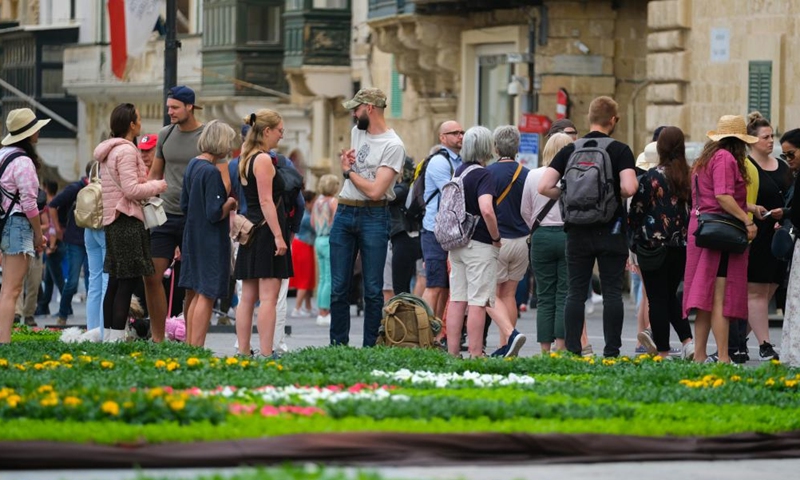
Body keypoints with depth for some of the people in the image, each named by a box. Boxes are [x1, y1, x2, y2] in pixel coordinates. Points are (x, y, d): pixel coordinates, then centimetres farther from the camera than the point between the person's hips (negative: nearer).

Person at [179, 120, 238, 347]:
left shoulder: (192, 165, 8)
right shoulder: (211, 172, -19)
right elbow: (215, 214, -22)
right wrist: (231, 203, -4)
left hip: (193, 239, 9)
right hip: (211, 242, -9)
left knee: (196, 295, 14)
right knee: (206, 296, -4)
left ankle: (190, 345, 17)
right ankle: (196, 348, -4)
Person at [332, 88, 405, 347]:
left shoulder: (393, 146, -13)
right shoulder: (357, 131, 11)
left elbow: (375, 190, -20)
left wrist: (348, 171, -7)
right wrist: (346, 159, 8)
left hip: (373, 216, -7)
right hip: (344, 213, 7)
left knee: (372, 289, -1)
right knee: (338, 287, 5)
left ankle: (370, 347, 3)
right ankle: (338, 345, 10)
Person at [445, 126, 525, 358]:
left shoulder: (459, 172, 11)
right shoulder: (483, 175, -14)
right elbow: (486, 210, -27)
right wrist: (496, 237, -14)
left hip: (457, 243, 8)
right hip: (479, 244, -8)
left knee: (457, 300, 8)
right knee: (478, 302, -4)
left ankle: (452, 352, 8)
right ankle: (475, 355, -4)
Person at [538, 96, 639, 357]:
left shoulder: (570, 150, 3)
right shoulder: (620, 150, -5)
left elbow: (544, 186, -5)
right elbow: (629, 187, -18)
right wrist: (616, 193, 4)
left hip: (578, 231, 2)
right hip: (611, 230, -2)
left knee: (576, 293, 5)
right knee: (612, 292, 2)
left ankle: (572, 351, 1)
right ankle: (611, 351, -1)